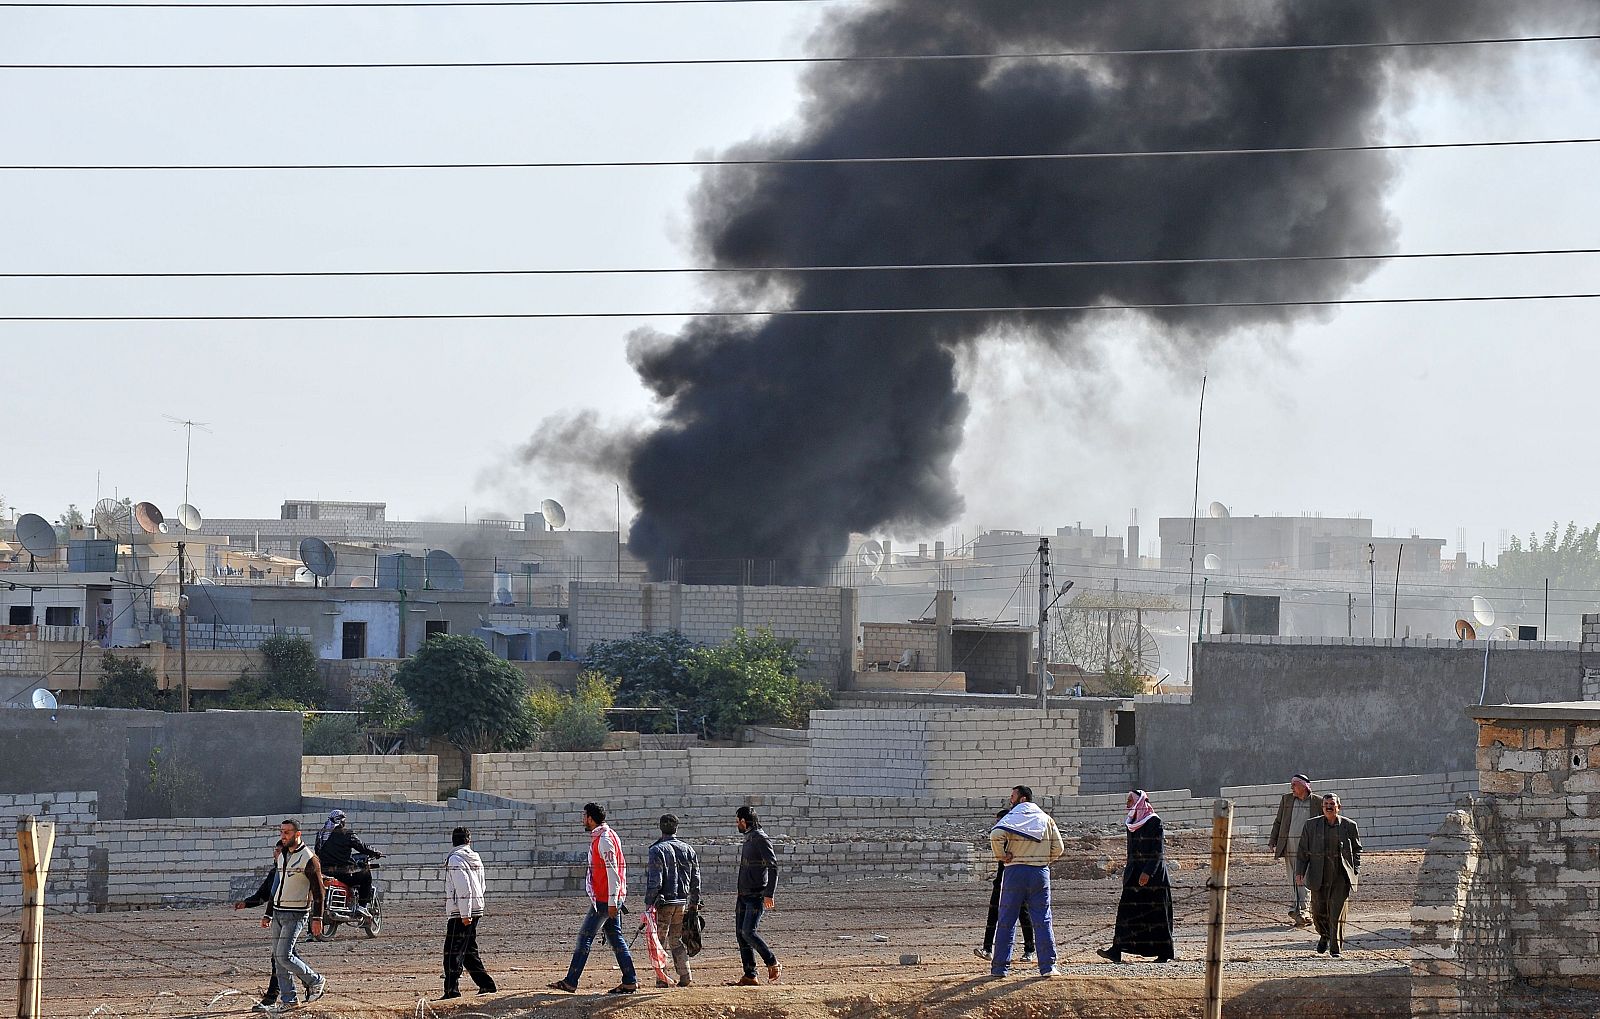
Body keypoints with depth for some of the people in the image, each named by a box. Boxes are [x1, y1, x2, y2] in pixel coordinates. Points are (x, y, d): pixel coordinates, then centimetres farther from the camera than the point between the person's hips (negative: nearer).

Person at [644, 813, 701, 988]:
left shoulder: (658, 850, -9)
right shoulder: (687, 850, 8)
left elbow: (654, 880, -15)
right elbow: (695, 880, 12)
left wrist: (649, 903, -14)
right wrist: (694, 903, 19)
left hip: (664, 902, -5)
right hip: (682, 902, 5)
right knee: (676, 940, 16)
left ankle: (662, 980, -2)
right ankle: (685, 976, 9)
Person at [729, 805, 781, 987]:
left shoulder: (761, 839, -12)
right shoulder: (748, 839, 18)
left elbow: (773, 866, -20)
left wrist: (769, 894, -25)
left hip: (757, 896, -10)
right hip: (744, 896, 10)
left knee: (748, 932, -18)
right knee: (741, 934, 5)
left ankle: (773, 964, -3)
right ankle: (749, 976, 7)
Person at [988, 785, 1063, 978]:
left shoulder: (1012, 817, -4)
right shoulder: (1046, 819, 9)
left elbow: (996, 835, -22)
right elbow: (1058, 848, 6)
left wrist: (1001, 856, -9)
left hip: (1016, 871, -3)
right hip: (1041, 873, 3)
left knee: (1006, 921, 4)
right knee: (1043, 921, 6)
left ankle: (1000, 967, 5)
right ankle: (1048, 966, 1)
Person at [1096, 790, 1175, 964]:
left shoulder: (1154, 822, -10)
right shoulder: (1132, 823, 13)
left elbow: (1158, 851, -15)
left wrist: (1148, 872, -22)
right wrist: (1128, 871, 19)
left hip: (1153, 873, -8)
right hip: (1135, 872, 8)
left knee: (1157, 912, -1)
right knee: (1125, 910, -1)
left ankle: (1164, 953, 7)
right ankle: (1116, 951, -4)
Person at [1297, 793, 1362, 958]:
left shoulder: (1349, 826, 4)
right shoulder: (1311, 825, 5)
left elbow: (1357, 850, 12)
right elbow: (1303, 851, 6)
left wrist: (1356, 871, 4)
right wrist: (1299, 872, -1)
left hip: (1341, 876, -1)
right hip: (1319, 875, 1)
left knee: (1337, 912, -8)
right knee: (1318, 910, 5)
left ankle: (1335, 948, -4)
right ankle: (1324, 936, 34)